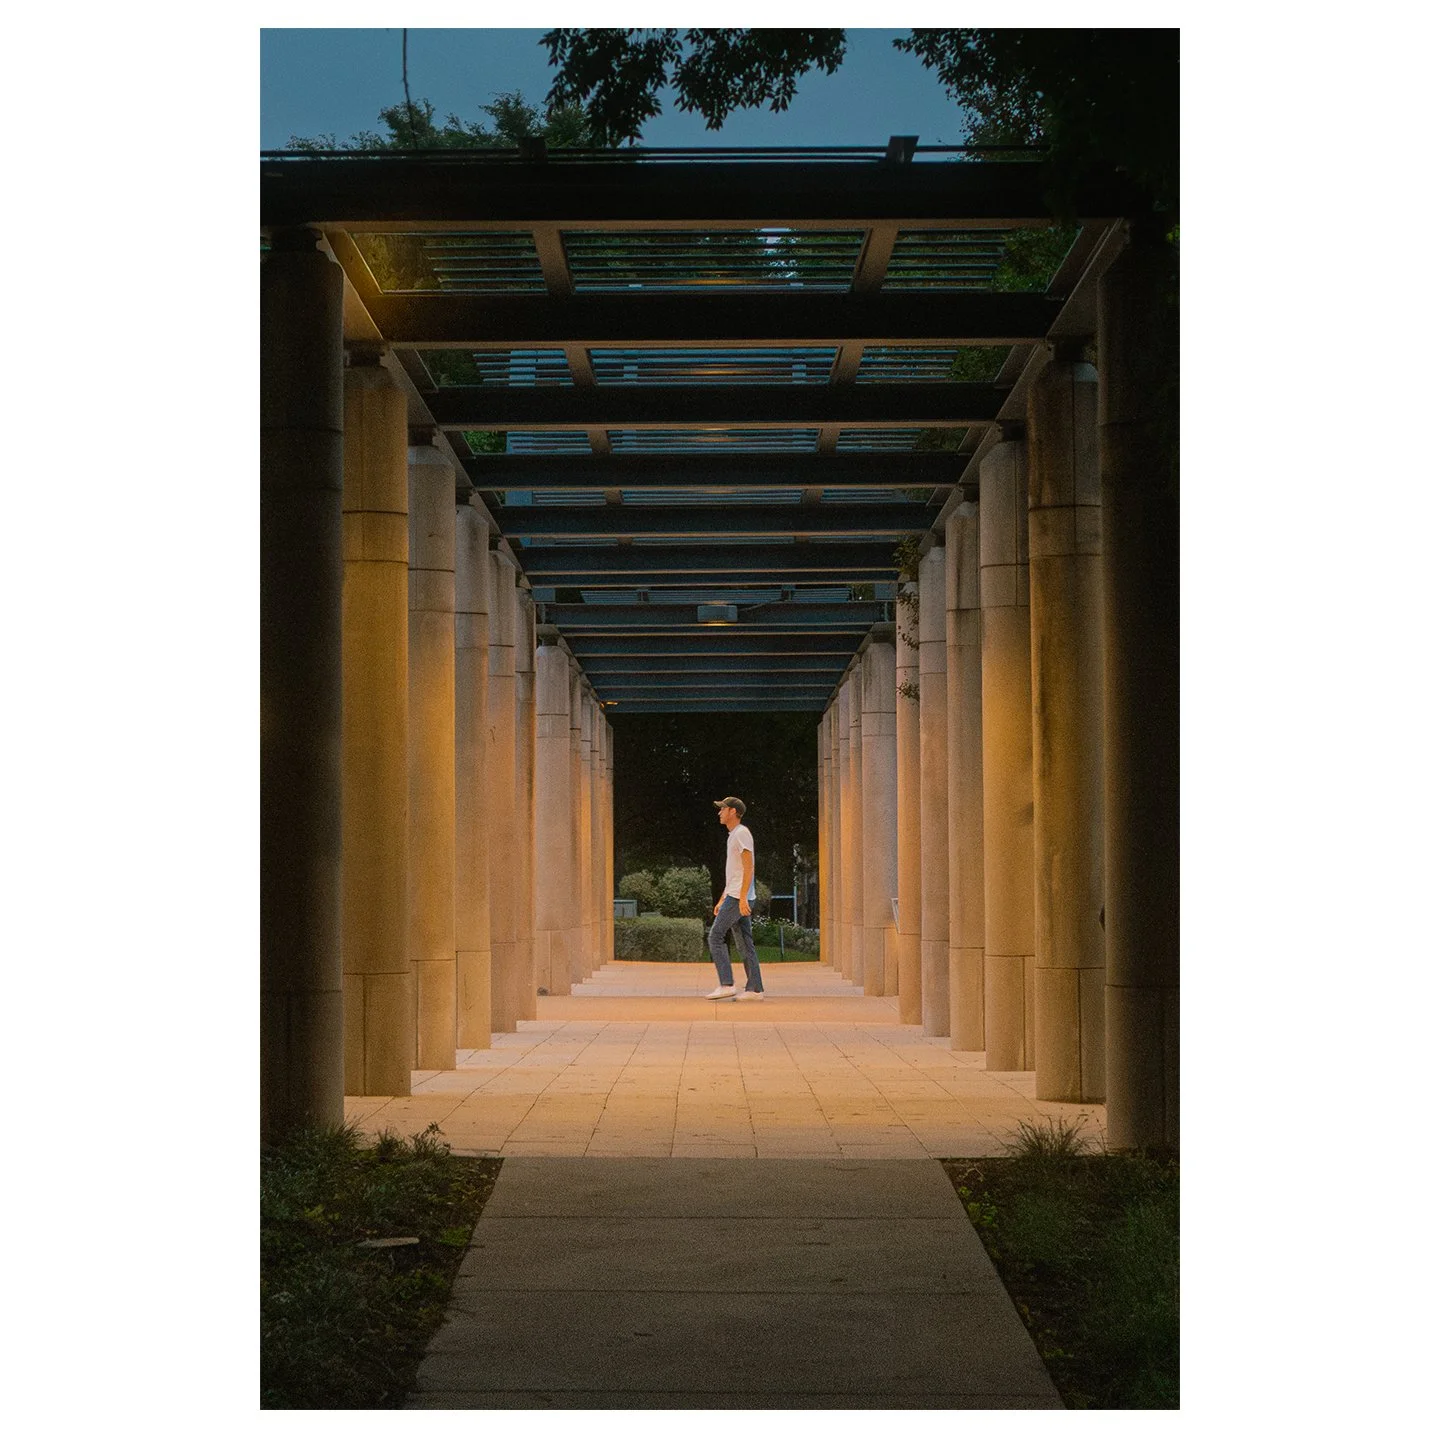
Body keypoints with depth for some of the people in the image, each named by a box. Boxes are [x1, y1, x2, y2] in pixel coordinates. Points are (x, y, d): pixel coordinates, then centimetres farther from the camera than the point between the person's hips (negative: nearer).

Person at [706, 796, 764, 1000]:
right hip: (733, 896, 10)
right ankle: (755, 989, 5)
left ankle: (726, 985, -13)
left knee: (716, 935, -10)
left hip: (738, 897, -10)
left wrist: (742, 898, -25)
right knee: (745, 942, 7)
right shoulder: (733, 836, 20)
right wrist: (722, 900, 23)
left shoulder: (741, 834, -11)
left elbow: (749, 868, -19)